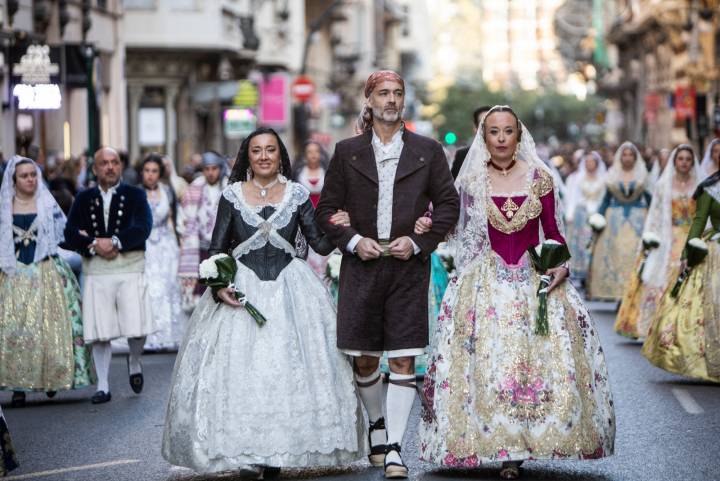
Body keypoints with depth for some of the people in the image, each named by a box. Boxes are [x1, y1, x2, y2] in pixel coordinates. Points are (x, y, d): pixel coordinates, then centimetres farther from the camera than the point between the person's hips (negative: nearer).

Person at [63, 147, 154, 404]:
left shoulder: (135, 195, 6)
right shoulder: (83, 198, 12)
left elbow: (142, 228, -9)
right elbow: (70, 234, 1)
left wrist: (114, 242, -17)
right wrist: (94, 245, -14)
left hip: (130, 269, -2)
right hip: (96, 272, 2)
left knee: (137, 329, -6)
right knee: (100, 332, 1)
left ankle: (134, 363, 26)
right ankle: (103, 386, 11)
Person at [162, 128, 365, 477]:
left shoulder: (297, 195, 6)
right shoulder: (232, 195, 4)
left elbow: (320, 244, 4)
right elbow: (216, 249, 4)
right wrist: (219, 286, -11)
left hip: (290, 289, 1)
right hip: (241, 290, 0)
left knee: (290, 367, -5)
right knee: (239, 370, -7)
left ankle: (276, 453, 2)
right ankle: (243, 449, 0)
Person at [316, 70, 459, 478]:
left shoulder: (428, 151, 7)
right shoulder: (347, 152, 8)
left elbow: (448, 204, 6)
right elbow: (327, 208, 9)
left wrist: (418, 241, -7)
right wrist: (353, 241, -7)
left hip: (409, 265, -1)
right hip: (362, 263, 1)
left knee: (404, 360, -6)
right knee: (364, 359, 6)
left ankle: (394, 448, -3)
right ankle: (377, 424, 32)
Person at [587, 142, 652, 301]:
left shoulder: (642, 175, 8)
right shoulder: (612, 175, 10)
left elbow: (648, 198, 9)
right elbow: (606, 199, 11)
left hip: (637, 218, -1)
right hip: (615, 218, 1)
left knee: (636, 254, -9)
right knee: (615, 254, -6)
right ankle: (617, 295, -4)